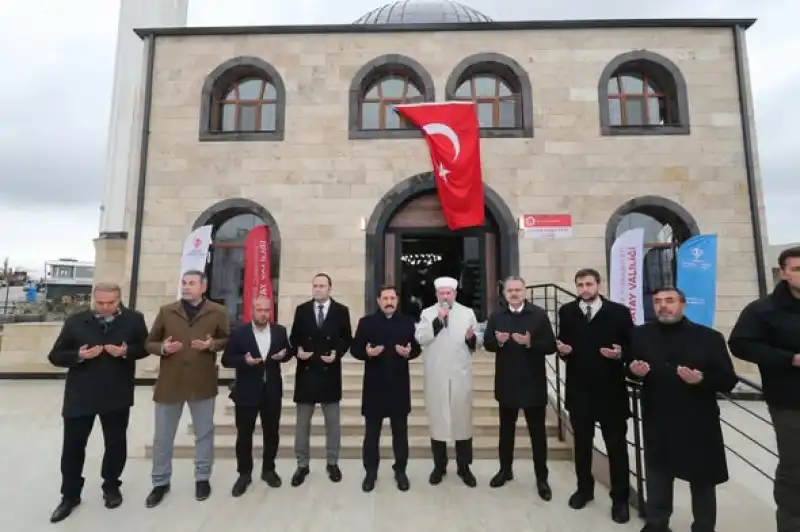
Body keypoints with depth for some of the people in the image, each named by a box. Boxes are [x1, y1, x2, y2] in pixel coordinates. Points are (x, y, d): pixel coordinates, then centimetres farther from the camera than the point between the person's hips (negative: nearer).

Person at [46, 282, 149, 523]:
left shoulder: (134, 319, -6)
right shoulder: (75, 321, -4)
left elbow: (144, 348, 0)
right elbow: (55, 356, 0)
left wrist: (126, 352, -20)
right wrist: (78, 355, -20)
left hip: (117, 395, 0)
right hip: (79, 394, 1)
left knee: (116, 443, 13)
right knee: (73, 446, 11)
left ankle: (111, 487, 36)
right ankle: (70, 495, 32)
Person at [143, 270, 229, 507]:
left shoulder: (217, 312, -2)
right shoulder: (166, 311, 3)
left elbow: (228, 340, 4)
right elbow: (150, 343, 7)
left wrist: (212, 345, -16)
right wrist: (163, 348, -14)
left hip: (202, 382, -1)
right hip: (169, 382, 2)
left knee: (204, 433, 12)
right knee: (162, 436, 13)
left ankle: (202, 478, 31)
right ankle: (160, 482, 34)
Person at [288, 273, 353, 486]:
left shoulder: (341, 311, 0)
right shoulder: (301, 309, 3)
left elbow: (347, 338, 2)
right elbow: (294, 336, 6)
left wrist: (337, 353, -14)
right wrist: (297, 350, -13)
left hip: (330, 372, -1)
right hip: (306, 371, 1)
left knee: (332, 421, 11)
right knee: (302, 421, 10)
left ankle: (332, 463, 27)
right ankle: (302, 464, 26)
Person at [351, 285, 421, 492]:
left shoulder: (407, 322, 4)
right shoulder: (366, 322, -1)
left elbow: (417, 348, 5)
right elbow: (354, 349, -2)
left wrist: (408, 353, -17)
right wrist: (367, 353, -22)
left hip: (399, 385, 1)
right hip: (374, 385, -1)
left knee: (400, 430, 13)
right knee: (371, 431, 10)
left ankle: (400, 471, 29)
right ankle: (370, 472, 26)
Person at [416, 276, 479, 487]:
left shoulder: (468, 313, 7)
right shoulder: (428, 313, 4)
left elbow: (475, 345, 7)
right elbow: (420, 338, -11)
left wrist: (471, 339, -16)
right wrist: (438, 320, -18)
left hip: (461, 376, 1)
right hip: (436, 377, 0)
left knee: (463, 419, 7)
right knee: (437, 419, 8)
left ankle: (464, 467, 23)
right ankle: (439, 466, 25)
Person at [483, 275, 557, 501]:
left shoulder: (539, 315, -9)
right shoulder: (496, 317, 1)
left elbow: (550, 346, -12)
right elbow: (487, 344, 2)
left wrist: (529, 342, -27)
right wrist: (499, 341, -19)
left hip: (533, 383, -3)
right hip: (506, 383, 3)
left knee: (537, 431, 11)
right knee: (506, 428, 18)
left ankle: (542, 478, 27)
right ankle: (505, 469, 36)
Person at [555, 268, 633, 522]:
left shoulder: (619, 311, -6)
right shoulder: (566, 312, 1)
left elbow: (632, 347, -4)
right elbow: (562, 344, 6)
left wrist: (620, 353, -24)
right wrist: (563, 350, -16)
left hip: (611, 390, -2)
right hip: (579, 389, 2)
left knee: (616, 445, 11)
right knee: (582, 443, 18)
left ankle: (620, 498, 30)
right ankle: (584, 488, 37)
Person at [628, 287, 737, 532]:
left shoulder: (709, 337, -5)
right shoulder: (640, 335, 1)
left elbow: (729, 381, -6)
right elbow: (627, 371, 7)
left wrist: (702, 379, -25)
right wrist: (634, 371, -15)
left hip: (699, 423, -1)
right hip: (657, 422, 2)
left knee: (702, 479, 16)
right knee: (657, 475, 16)